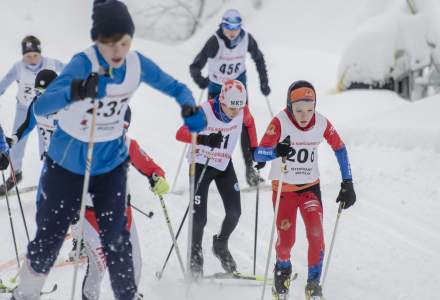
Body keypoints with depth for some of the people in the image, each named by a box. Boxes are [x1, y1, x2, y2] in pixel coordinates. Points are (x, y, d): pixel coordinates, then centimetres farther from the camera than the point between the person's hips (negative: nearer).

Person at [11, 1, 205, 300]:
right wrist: (75, 92, -60)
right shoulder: (83, 64, -29)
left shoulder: (137, 64, -15)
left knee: (116, 237, 4)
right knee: (51, 233, 8)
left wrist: (190, 108, -22)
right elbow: (41, 106, -40)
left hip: (111, 161, 3)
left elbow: (175, 87, 0)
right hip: (68, 162, -3)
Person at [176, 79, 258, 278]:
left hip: (224, 165, 4)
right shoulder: (205, 111, -28)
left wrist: (255, 150, 6)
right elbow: (180, 134, -34)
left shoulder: (242, 111, -15)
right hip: (201, 164, -4)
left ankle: (220, 245, 27)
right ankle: (195, 254, 19)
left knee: (234, 212, -2)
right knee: (199, 217, -8)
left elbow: (249, 123, 9)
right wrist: (204, 139, -49)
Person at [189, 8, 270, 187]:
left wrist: (264, 82, 2)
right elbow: (195, 66, -27)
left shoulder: (246, 39, -17)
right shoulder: (215, 42, -26)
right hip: (216, 87, -1)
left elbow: (258, 59, 3)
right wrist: (199, 79, -46)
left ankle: (249, 168, -8)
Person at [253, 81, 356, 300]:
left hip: (310, 187, 2)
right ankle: (283, 270, 31)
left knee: (316, 234, -14)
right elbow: (259, 153, -29)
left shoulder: (322, 123, -12)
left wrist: (347, 184, 0)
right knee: (286, 239, -3)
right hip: (284, 188, -2)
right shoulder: (280, 123, -21)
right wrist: (276, 151, -51)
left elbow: (340, 149, 3)